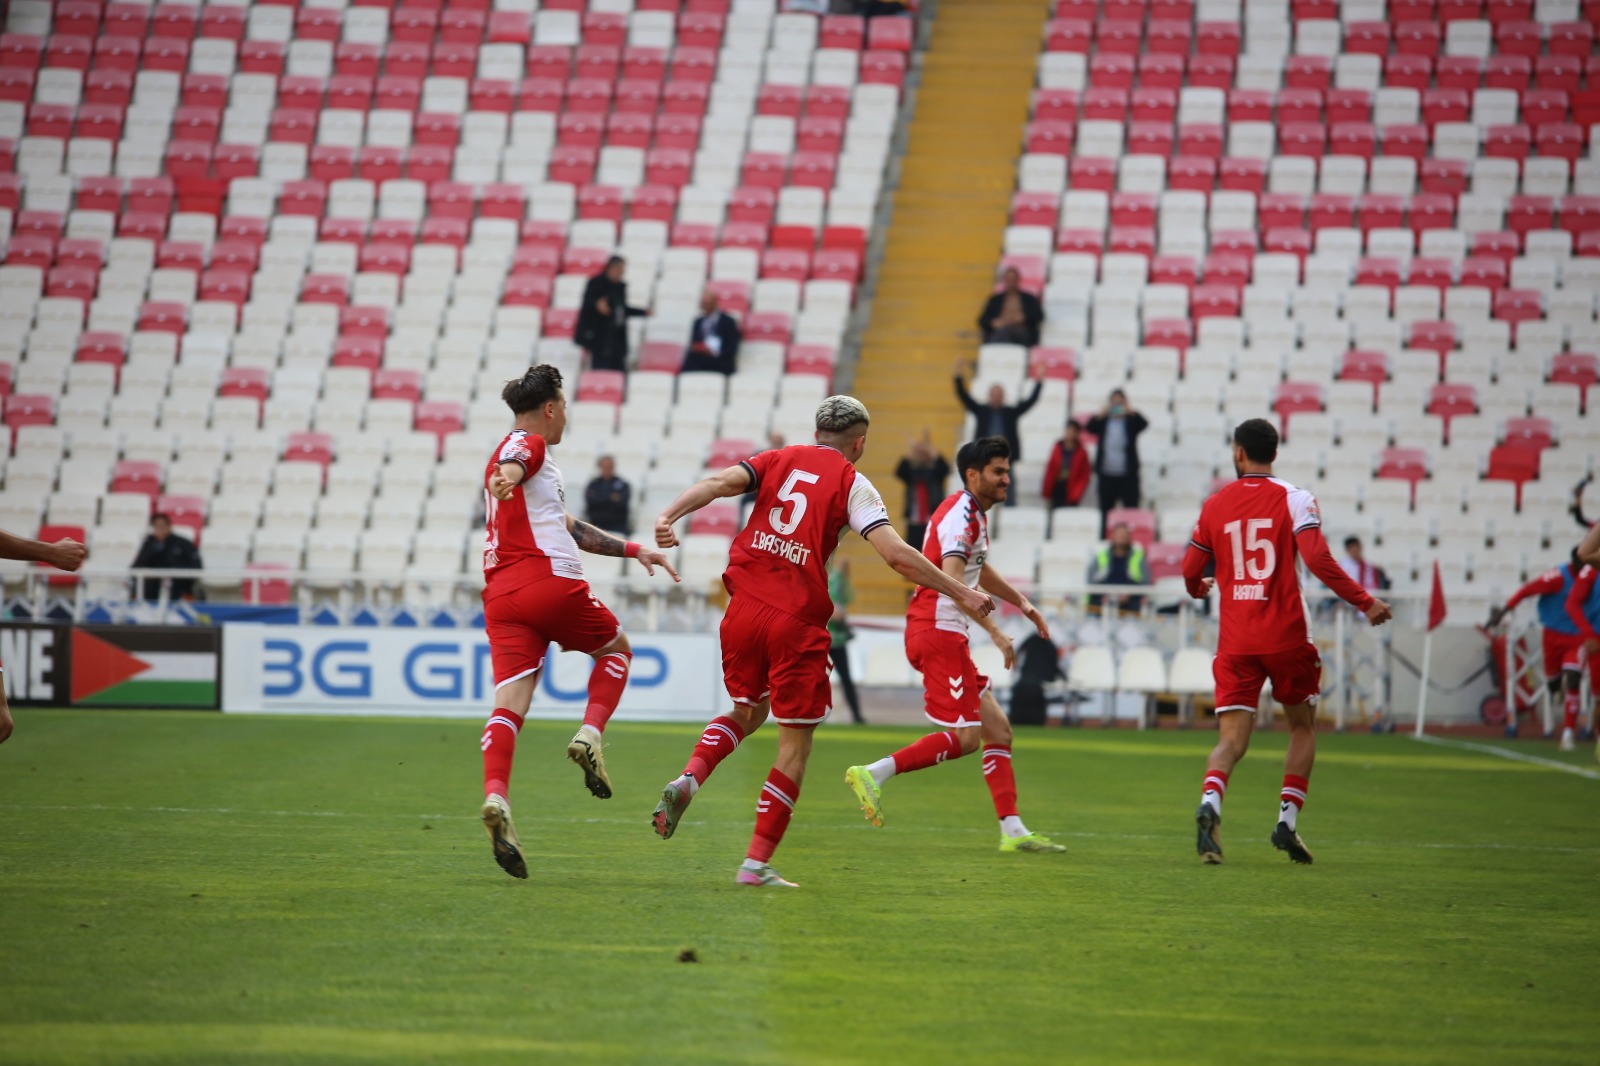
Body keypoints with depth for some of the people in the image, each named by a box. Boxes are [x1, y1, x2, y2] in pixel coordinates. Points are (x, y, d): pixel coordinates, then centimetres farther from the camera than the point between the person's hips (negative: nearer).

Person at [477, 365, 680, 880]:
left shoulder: (518, 450, 32)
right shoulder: (528, 445, 4)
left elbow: (569, 529, 39)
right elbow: (509, 467, -23)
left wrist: (634, 551, 41)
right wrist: (506, 476, -47)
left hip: (501, 595, 7)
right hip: (551, 582, -7)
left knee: (510, 701, -8)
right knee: (616, 648, 19)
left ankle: (496, 798, -30)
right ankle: (589, 734, -2)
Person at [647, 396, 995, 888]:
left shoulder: (779, 460, 13)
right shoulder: (852, 483, 2)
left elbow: (720, 482, -5)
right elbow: (897, 555, -7)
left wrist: (669, 516, -16)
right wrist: (961, 594, -1)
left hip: (744, 608, 5)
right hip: (796, 624, -5)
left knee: (747, 711, 27)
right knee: (795, 745, 6)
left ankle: (687, 780, 2)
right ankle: (757, 862, 3)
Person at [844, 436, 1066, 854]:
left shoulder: (973, 513, 18)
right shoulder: (960, 515, -14)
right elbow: (952, 581, -27)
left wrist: (1023, 604, 34)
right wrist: (994, 631, -30)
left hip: (945, 635, 10)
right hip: (937, 631, -10)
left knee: (997, 729, 8)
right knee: (965, 736, -14)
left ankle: (1013, 831, 7)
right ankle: (873, 773, -14)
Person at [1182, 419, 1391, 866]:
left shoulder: (1215, 505, 7)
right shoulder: (1294, 499, -3)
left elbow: (1191, 570, 13)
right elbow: (1318, 560, -15)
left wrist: (1199, 590, 37)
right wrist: (1364, 602, -10)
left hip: (1235, 641, 2)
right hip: (1286, 638, -2)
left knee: (1232, 739, -1)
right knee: (1303, 728, 17)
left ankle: (1209, 802, -29)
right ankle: (1287, 821, 6)